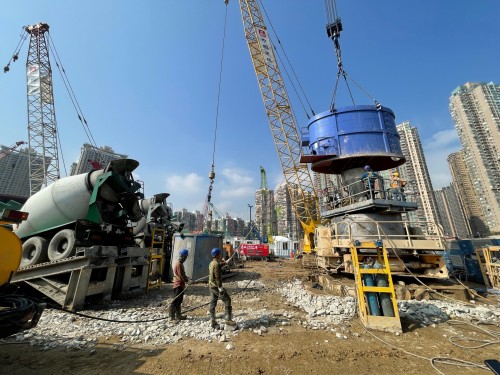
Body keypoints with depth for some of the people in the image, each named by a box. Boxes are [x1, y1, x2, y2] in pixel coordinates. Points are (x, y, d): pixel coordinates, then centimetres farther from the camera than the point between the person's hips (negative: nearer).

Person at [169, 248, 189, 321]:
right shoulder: (178, 264, -20)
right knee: (176, 301, -2)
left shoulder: (179, 263, 12)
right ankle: (172, 316, 7)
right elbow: (181, 276, -21)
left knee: (179, 301, 16)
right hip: (179, 285, -10)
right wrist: (187, 280, -10)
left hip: (180, 285, 10)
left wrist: (186, 278, 7)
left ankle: (178, 315, 25)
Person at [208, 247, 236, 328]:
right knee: (227, 300, 0)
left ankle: (213, 322, 23)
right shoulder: (216, 264, -21)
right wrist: (220, 287, -20)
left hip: (211, 286, 10)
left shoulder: (211, 263, 8)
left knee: (213, 303, 15)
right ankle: (228, 319, 5)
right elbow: (217, 277, -23)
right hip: (216, 286, -9)